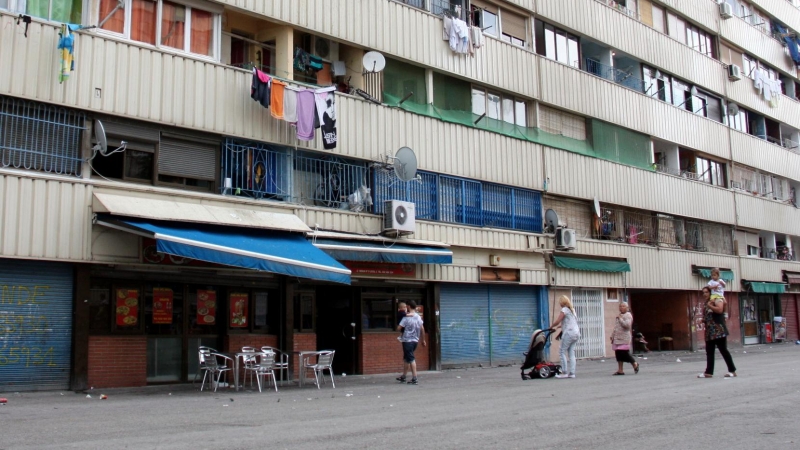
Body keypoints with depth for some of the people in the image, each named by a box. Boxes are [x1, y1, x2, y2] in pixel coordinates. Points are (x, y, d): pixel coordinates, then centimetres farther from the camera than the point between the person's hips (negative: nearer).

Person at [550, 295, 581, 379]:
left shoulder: (564, 310, -6)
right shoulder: (572, 310, 20)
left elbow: (557, 322, -12)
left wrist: (551, 327, 3)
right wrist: (561, 326, 26)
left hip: (569, 333, -8)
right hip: (576, 332, 8)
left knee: (562, 351, -5)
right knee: (571, 353, 7)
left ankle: (564, 372, -8)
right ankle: (572, 373, 2)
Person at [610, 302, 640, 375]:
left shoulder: (628, 315, -6)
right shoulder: (619, 315, 20)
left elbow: (627, 325, -22)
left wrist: (620, 319, -16)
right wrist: (612, 335, 22)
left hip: (624, 339, -8)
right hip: (617, 339, 8)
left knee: (625, 353, -8)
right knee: (618, 354, 5)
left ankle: (635, 364, 15)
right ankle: (620, 370, 7)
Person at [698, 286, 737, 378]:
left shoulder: (716, 300, -3)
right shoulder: (705, 305, 20)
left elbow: (719, 310, -23)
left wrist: (710, 305, -13)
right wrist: (703, 320, 12)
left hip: (719, 331, -8)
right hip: (709, 332, 8)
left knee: (723, 350, -6)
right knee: (709, 352, 4)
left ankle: (732, 370, 2)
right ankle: (709, 372, 4)